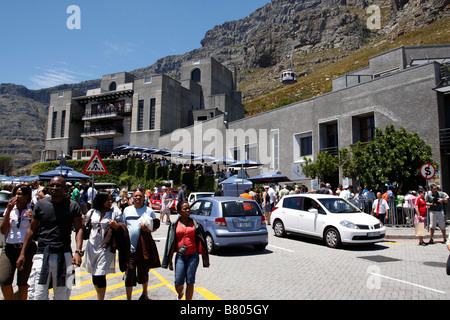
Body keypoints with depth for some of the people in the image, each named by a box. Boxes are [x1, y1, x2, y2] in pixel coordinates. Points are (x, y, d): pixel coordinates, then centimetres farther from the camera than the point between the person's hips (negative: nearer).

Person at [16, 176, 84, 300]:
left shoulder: (73, 206, -1)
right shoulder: (41, 204, 4)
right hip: (42, 255, 1)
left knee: (62, 296, 10)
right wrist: (22, 253, 9)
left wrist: (78, 251, -17)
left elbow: (79, 229, -3)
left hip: (64, 256, -1)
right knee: (37, 295, -1)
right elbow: (32, 229, 11)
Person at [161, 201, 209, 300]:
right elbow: (172, 244, 6)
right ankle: (180, 295, 35)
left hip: (193, 256, 0)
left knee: (190, 281, 1)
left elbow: (201, 242, 7)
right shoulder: (174, 225, 4)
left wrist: (205, 258, 6)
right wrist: (170, 260, 4)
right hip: (180, 256, 0)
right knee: (178, 282, 0)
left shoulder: (195, 224, 4)